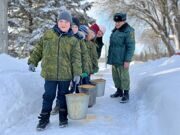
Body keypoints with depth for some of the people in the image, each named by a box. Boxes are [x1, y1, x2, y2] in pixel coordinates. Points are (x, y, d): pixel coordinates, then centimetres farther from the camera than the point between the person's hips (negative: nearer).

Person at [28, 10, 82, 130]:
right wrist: (33, 61, 8)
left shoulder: (73, 40, 1)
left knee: (63, 96, 13)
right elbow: (38, 49, 12)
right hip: (49, 73, 0)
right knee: (48, 96, 6)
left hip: (65, 74, 0)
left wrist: (77, 73, -10)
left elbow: (76, 58, -3)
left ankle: (63, 117, 28)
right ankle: (44, 118, 21)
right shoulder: (48, 35, 4)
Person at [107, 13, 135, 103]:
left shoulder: (128, 31, -11)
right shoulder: (115, 31, 15)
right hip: (114, 59, 8)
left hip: (122, 60, -8)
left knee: (124, 77, -1)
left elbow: (131, 47, -15)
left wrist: (127, 60, -19)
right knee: (115, 76, 15)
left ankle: (126, 94, 10)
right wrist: (109, 57, 20)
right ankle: (119, 91, 30)